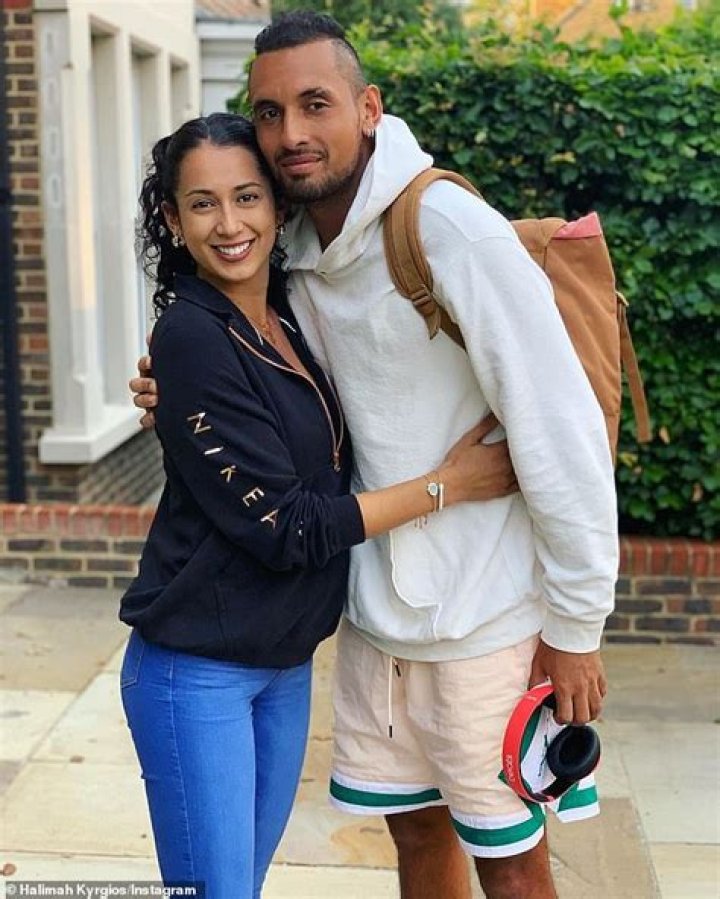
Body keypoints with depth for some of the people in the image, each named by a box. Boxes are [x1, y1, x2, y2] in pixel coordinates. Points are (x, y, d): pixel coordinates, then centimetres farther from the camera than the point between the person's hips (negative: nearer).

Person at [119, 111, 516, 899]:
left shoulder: (292, 320, 5)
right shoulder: (192, 337, -17)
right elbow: (284, 526, -19)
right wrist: (443, 487, -14)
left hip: (286, 663, 7)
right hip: (197, 671, -7)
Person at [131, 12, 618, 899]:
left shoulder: (454, 233, -21)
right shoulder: (296, 251, 2)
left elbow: (561, 433, -19)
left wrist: (575, 626, -14)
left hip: (483, 621, -6)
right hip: (374, 610, 6)